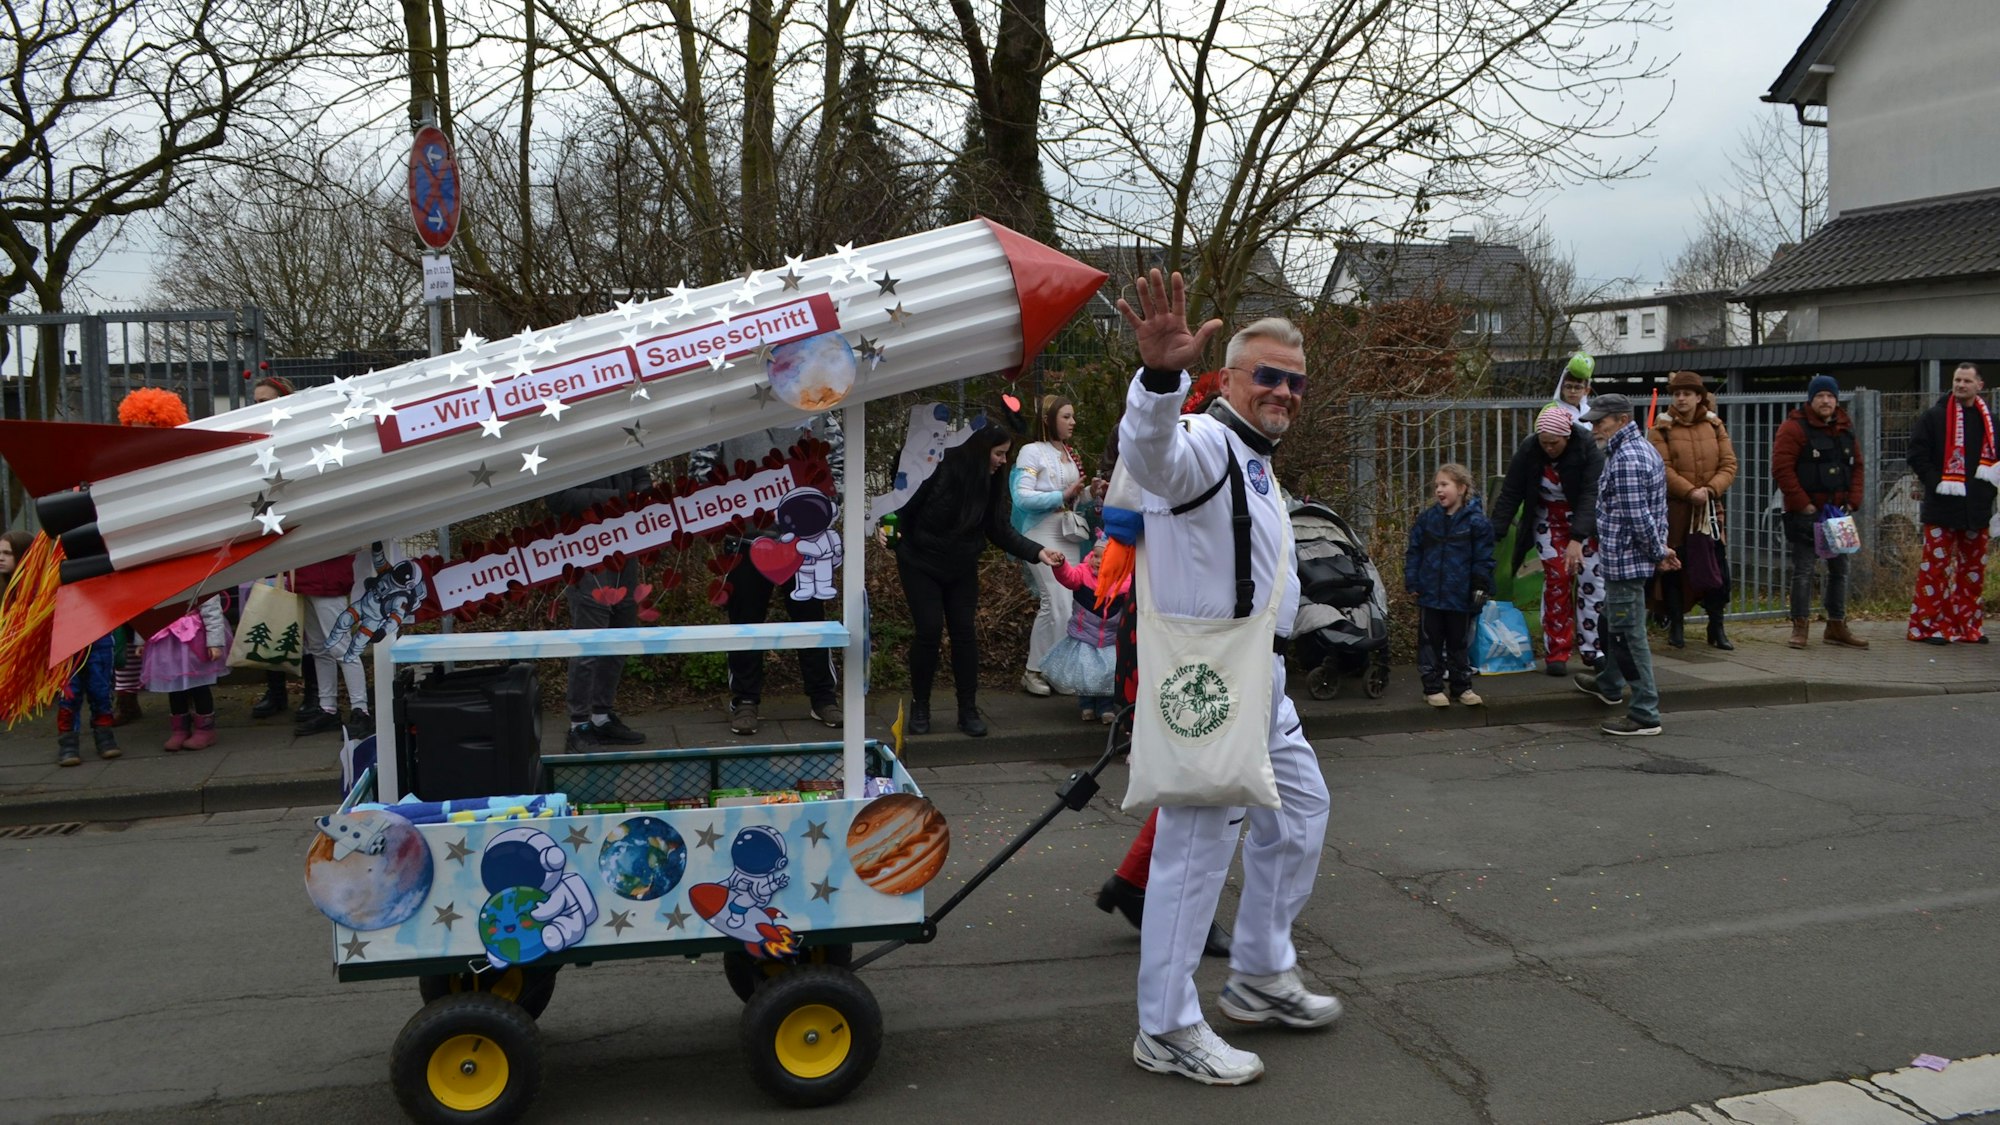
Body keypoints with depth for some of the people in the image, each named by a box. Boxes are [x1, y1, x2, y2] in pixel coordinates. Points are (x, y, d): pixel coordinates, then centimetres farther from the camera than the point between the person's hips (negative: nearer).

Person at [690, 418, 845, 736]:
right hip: (748, 535, -1)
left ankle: (824, 697, 20)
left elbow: (840, 455, 9)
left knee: (812, 616, 8)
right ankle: (745, 701, 19)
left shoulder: (818, 411, 3)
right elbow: (699, 465, 1)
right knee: (746, 621, 7)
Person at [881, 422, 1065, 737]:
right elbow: (904, 506, -12)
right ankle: (919, 708, 10)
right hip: (921, 565, -4)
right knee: (929, 631, -8)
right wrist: (892, 534, -30)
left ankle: (968, 710, 10)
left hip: (962, 569, 4)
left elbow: (1002, 531, -7)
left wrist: (1038, 552, -19)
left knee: (964, 632, 0)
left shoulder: (991, 482, -6)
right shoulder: (938, 469, -21)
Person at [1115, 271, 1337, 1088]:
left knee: (1299, 811, 21)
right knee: (1199, 842, -8)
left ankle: (1260, 977, 35)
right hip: (1204, 678, -11)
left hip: (1258, 678, 11)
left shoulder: (1254, 460, 19)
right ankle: (1166, 1031, 3)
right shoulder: (1204, 442, -15)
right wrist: (1160, 375, -60)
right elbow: (1151, 451, -41)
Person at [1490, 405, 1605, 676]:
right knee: (1556, 579, -5)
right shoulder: (1528, 450, -20)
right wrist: (1492, 536, -24)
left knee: (1592, 578, -5)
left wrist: (1577, 539, -39)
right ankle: (1556, 653, 0)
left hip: (1585, 518, 0)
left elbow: (1590, 495, -29)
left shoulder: (1588, 448, -24)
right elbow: (1509, 495, -17)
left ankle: (1592, 648, 4)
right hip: (1548, 519, 1)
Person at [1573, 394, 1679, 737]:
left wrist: (1658, 552, -12)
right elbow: (1657, 508, 17)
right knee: (1613, 623, 27)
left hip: (1624, 560, -11)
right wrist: (1660, 547, 11)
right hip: (1627, 559, 11)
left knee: (1628, 634, -5)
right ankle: (1609, 684, 47)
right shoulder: (1644, 449, 13)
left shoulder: (1625, 459, -21)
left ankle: (1645, 715, 0)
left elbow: (1638, 517, -24)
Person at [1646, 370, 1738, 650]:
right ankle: (1676, 626, 16)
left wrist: (1711, 489, -15)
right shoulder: (1661, 427, -2)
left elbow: (1729, 464, 2)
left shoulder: (1714, 425, 8)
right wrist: (1690, 492, -22)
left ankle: (1716, 627, 14)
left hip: (1709, 508, 3)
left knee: (1717, 565, 3)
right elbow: (1662, 468, -12)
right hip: (1673, 509, -2)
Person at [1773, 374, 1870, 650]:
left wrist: (1852, 501, 4)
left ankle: (1837, 626, 20)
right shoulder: (1794, 428, -9)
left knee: (1840, 568, 11)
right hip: (1806, 513, -7)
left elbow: (1857, 467, 17)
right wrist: (1802, 504, -16)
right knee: (1803, 570, -4)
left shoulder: (1845, 428, 13)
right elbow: (1782, 469, -15)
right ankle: (1800, 626, 2)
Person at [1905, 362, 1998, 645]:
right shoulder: (1933, 417, -2)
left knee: (1974, 567, 9)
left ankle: (1967, 625, 17)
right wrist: (1937, 482, -15)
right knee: (1936, 565, -6)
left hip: (1977, 507, 5)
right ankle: (1928, 624, -1)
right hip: (1942, 507, -5)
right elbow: (1917, 455, -7)